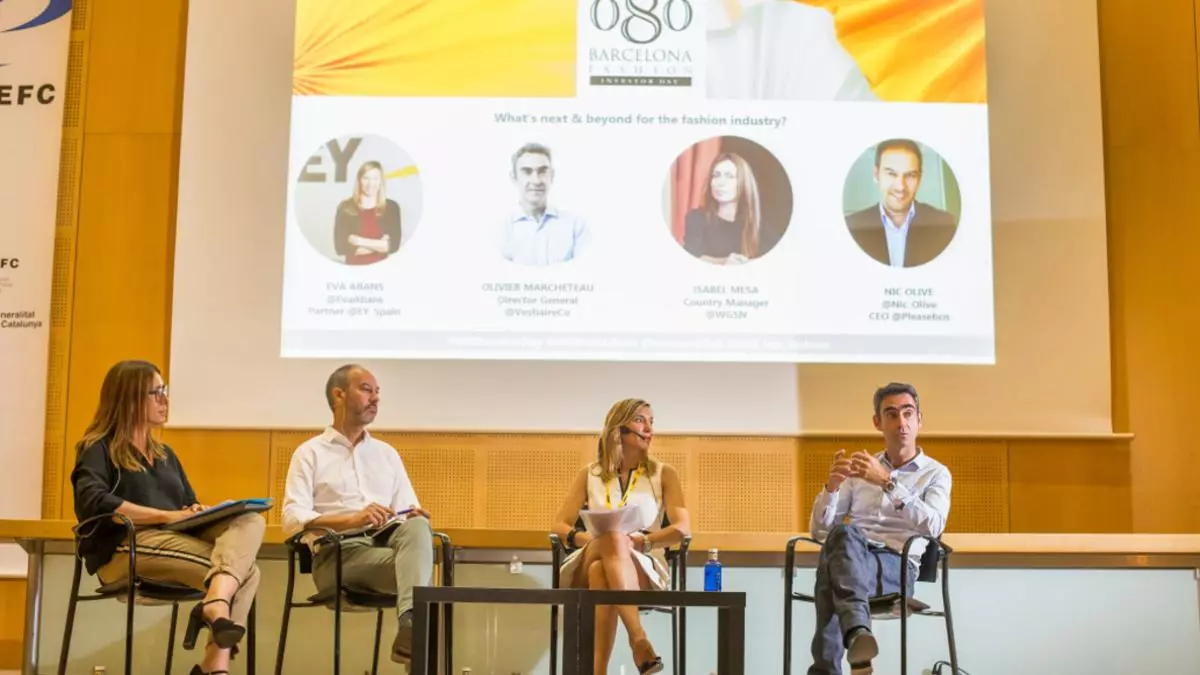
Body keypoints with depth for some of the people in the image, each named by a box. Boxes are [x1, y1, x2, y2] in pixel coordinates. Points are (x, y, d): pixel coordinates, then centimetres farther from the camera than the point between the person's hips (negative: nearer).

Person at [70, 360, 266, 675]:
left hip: (176, 539, 7)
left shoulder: (165, 454, 28)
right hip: (126, 548, -7)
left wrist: (199, 510, 0)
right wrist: (167, 516, -18)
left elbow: (189, 503, 27)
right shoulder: (99, 448, 5)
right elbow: (93, 503, -14)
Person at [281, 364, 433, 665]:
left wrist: (417, 517, -11)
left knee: (416, 526, -34)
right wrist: (351, 520, -22)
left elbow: (409, 513, 16)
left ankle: (410, 627, -50)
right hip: (338, 553, -3)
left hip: (387, 541, 4)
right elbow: (293, 519, -5)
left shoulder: (387, 453, 24)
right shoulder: (310, 453, 9)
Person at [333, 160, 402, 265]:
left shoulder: (391, 207, 4)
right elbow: (340, 247, -5)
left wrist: (360, 241, -7)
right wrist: (379, 245, -6)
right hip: (354, 268, -1)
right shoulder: (345, 208, 2)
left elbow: (394, 245, -3)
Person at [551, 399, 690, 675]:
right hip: (587, 568, 1)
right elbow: (560, 525, 5)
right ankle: (638, 638, -50)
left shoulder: (664, 474, 11)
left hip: (641, 569, -1)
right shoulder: (589, 474, 14)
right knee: (613, 537, -37)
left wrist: (640, 542, -21)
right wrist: (588, 539, -18)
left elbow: (682, 528, -3)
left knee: (602, 571, -38)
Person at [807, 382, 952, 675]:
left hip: (896, 567, -3)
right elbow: (819, 530, 15)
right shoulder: (861, 468, 22)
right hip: (852, 561, 3)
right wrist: (832, 485, -4)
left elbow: (933, 526, -10)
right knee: (843, 533, -39)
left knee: (837, 555, -39)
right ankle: (858, 632, -58)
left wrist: (887, 482, -19)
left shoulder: (936, 474, 13)